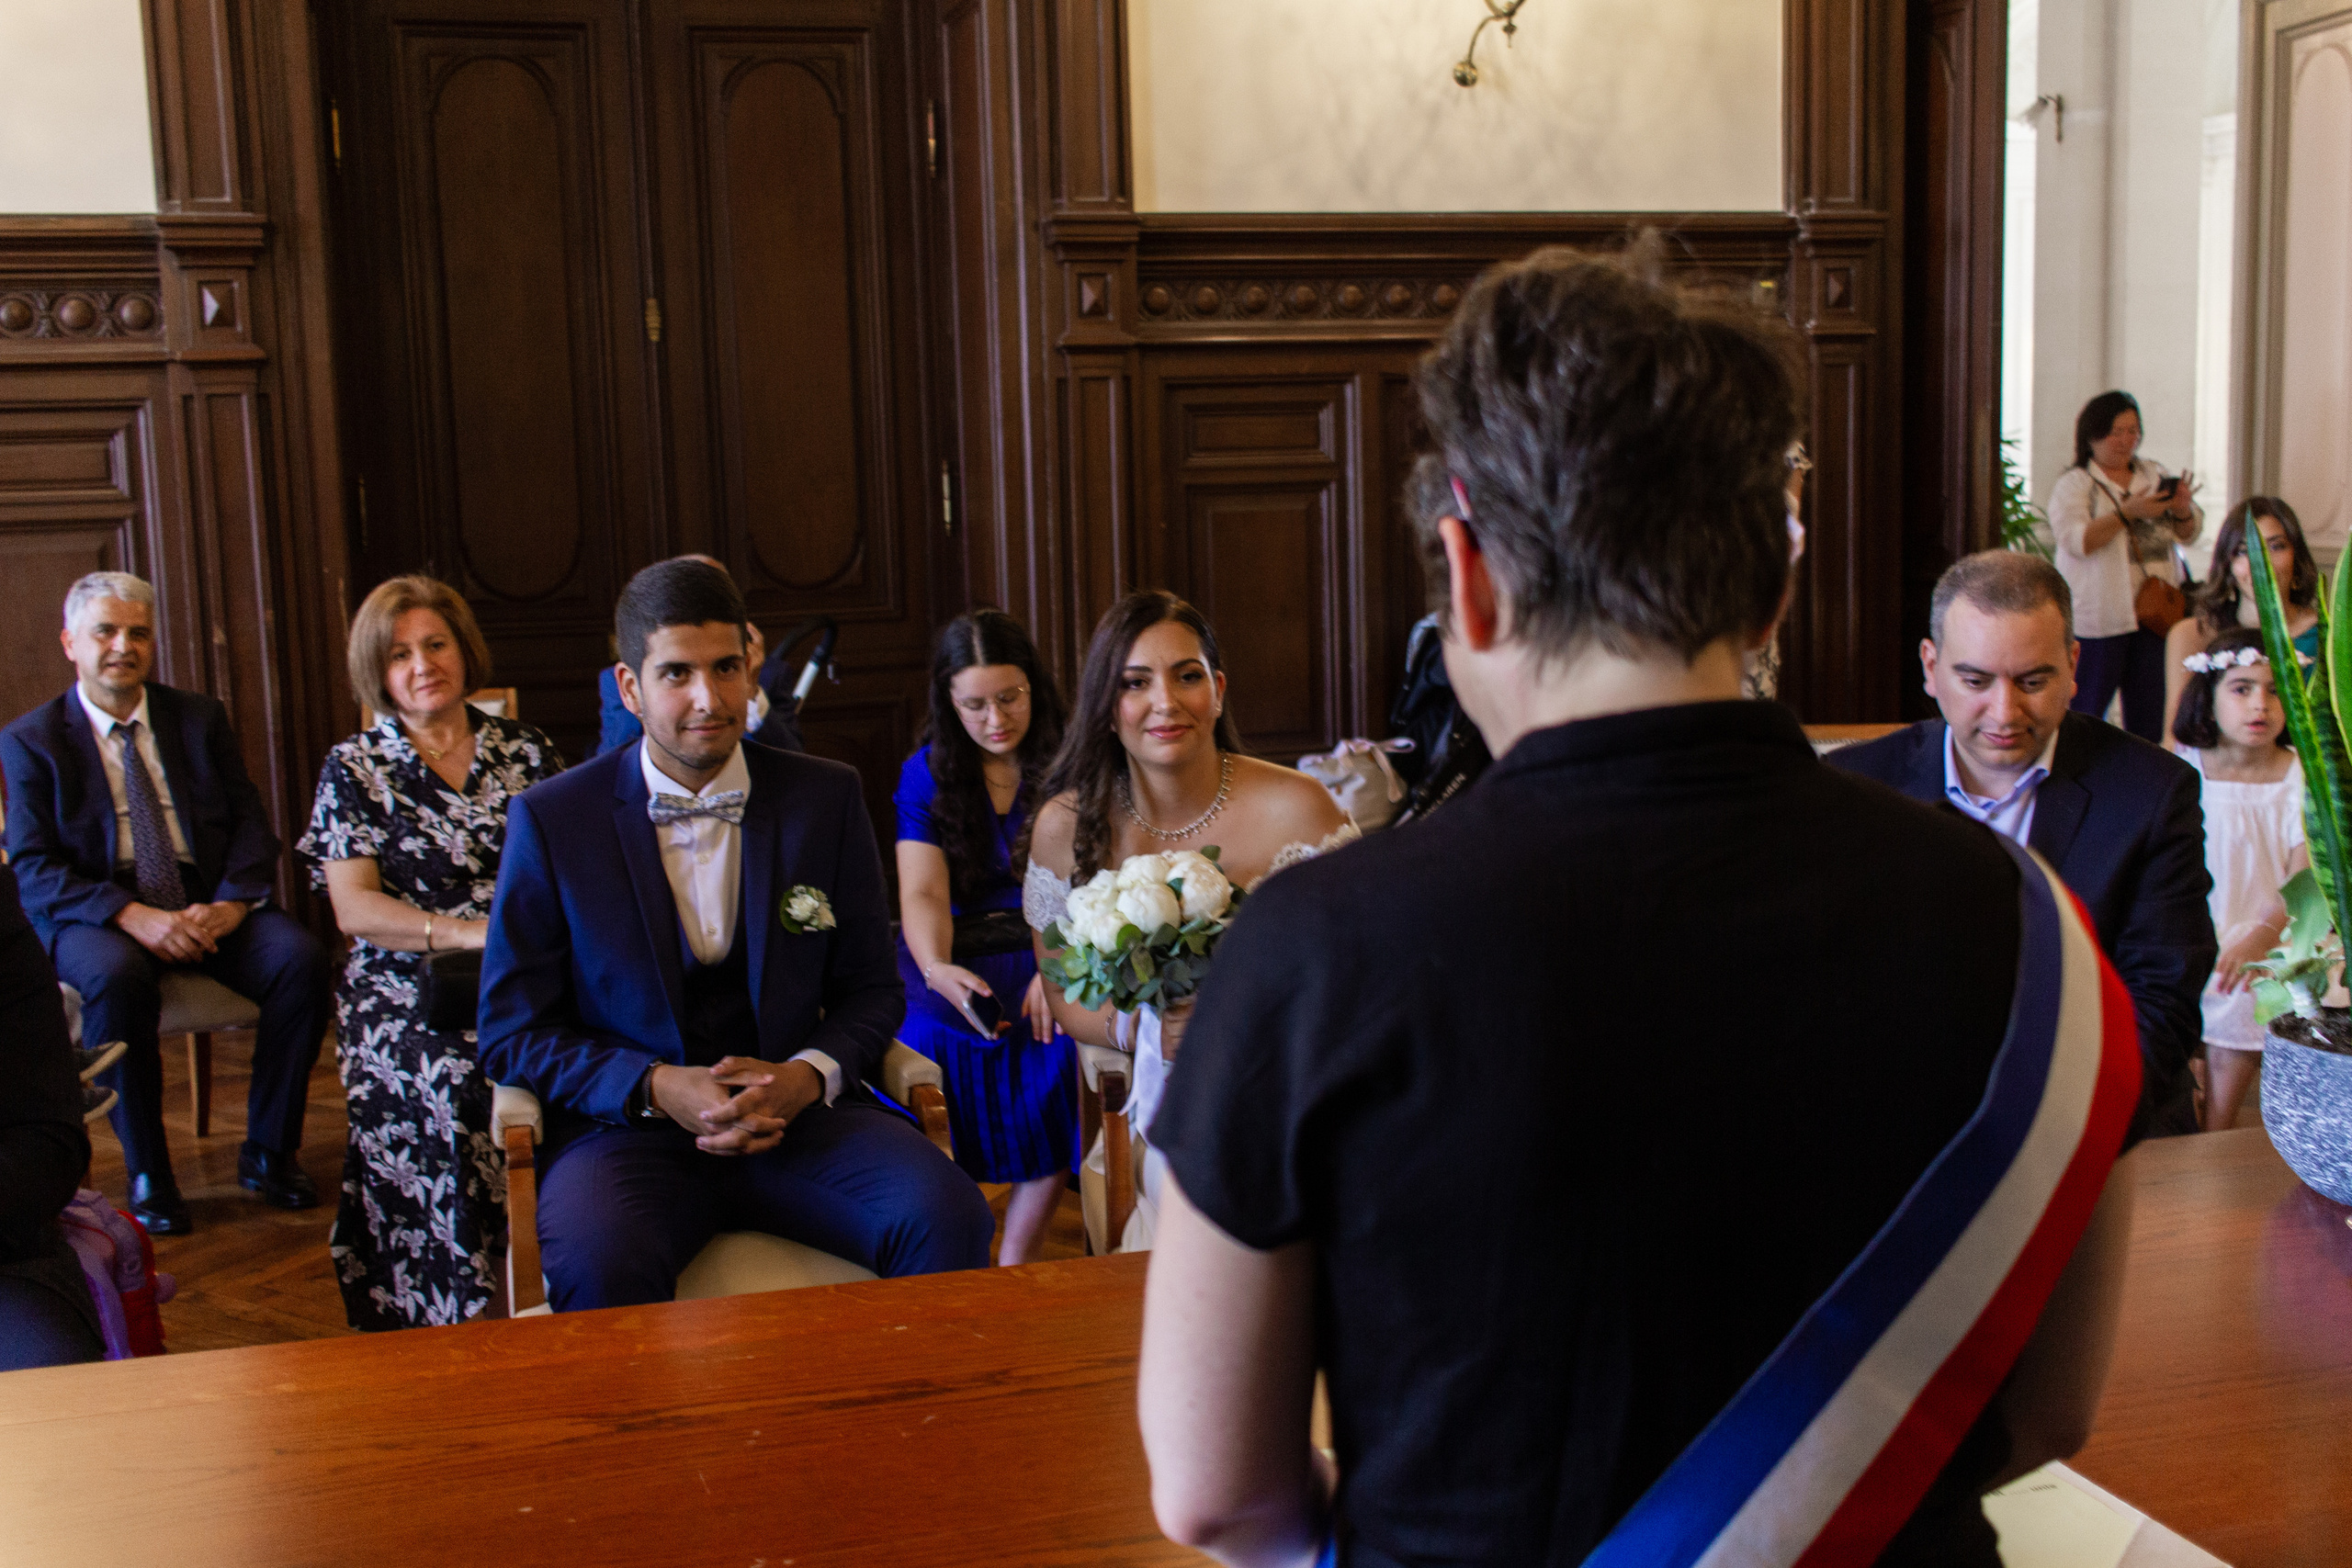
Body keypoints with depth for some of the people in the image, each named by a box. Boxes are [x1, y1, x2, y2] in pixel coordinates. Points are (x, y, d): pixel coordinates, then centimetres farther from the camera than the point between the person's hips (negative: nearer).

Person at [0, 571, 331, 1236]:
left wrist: (231, 902, -15)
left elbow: (251, 825, 6)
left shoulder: (201, 718, 12)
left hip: (209, 904, 3)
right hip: (96, 915, -3)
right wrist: (133, 915, -22)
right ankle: (148, 1175, -20)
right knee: (118, 978, -37)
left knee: (301, 957, -25)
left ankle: (269, 1151, -10)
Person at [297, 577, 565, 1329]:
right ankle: (457, 1320, -22)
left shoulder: (525, 751, 15)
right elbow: (354, 908, -3)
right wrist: (471, 932, -18)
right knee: (452, 1080, -34)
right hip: (407, 992, -1)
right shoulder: (353, 769, 9)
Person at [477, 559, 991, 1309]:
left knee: (948, 1218, -26)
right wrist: (657, 1088, -14)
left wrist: (808, 1075, -10)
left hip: (794, 1110, 2)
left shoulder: (827, 798, 7)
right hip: (627, 1128, -2)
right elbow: (512, 1031, 3)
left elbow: (871, 988, 12)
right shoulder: (550, 819, 1)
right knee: (599, 1265, -36)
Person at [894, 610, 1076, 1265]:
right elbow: (922, 894, -7)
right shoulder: (927, 774, 6)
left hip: (1044, 955, 0)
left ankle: (1014, 1268, -7)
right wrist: (938, 970, -30)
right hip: (956, 962, 1)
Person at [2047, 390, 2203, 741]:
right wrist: (2128, 512, -24)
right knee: (2085, 712, -3)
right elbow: (2076, 540, -15)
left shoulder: (2153, 476, 15)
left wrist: (2183, 510, -8)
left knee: (2149, 717, 5)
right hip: (2099, 617, -5)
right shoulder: (2072, 485, 0)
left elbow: (2188, 534, 15)